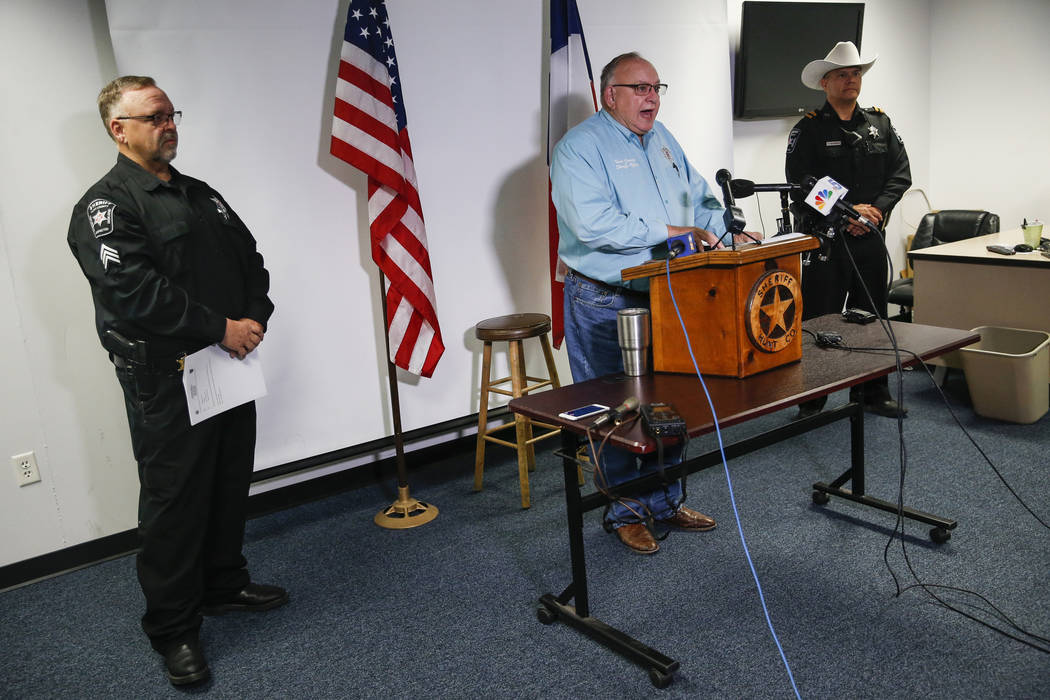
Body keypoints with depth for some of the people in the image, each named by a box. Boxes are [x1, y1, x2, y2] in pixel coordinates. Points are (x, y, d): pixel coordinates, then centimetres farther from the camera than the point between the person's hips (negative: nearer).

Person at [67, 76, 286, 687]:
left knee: (231, 484, 17)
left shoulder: (203, 195, 16)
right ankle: (174, 629, 15)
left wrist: (255, 318, -2)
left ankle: (224, 584, 36)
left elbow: (251, 259, 17)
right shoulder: (107, 206, -9)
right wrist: (220, 328, -19)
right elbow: (133, 291, -22)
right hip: (167, 379, -8)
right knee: (175, 500, 1)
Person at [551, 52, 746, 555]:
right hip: (605, 303, -7)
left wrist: (721, 231, -1)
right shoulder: (580, 147, -11)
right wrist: (670, 232, -22)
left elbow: (699, 196, 21)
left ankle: (665, 502, 30)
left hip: (665, 297, 8)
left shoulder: (663, 139, 15)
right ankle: (626, 513, 19)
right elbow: (593, 225, -25)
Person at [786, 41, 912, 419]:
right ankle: (812, 401, 7)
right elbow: (800, 186, -10)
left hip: (871, 238, 5)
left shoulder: (880, 124, 13)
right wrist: (846, 214, -15)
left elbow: (901, 173, 8)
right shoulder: (808, 129, -2)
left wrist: (876, 210, -8)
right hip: (825, 240, -4)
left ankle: (872, 394, 25)